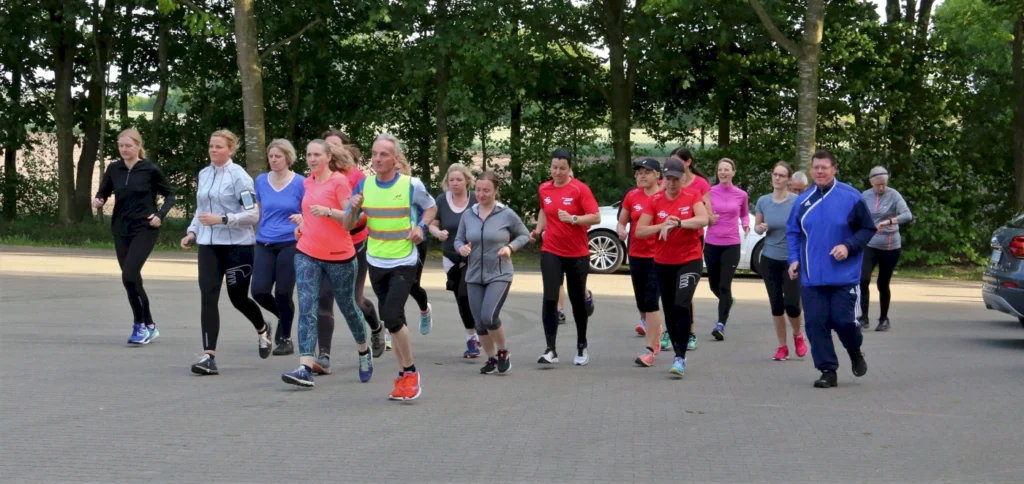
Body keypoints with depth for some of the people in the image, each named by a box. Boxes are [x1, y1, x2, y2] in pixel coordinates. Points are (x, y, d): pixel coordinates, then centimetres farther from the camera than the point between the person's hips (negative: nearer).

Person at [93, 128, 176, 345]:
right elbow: (103, 192, 12)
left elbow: (170, 194, 1)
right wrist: (98, 201, -11)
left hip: (144, 230, -5)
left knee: (129, 275, -19)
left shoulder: (150, 170, -8)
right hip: (121, 231, 5)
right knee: (131, 278, 8)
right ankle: (149, 326, 22)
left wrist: (160, 215, -13)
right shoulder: (114, 169, 2)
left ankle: (140, 324, -5)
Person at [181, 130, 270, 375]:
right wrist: (192, 232, 7)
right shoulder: (204, 174, 10)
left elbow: (253, 215, -14)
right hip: (208, 245, 5)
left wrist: (221, 219, -22)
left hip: (237, 245, -5)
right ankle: (209, 356, -8)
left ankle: (263, 330, 39)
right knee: (208, 297, -7)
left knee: (238, 298, 8)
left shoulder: (239, 176, -10)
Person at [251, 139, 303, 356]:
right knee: (259, 291, -6)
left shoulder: (300, 183, -4)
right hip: (264, 244, 3)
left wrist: (302, 218, -20)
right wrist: (258, 233, 15)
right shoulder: (261, 181, 7)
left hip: (290, 244, -3)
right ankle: (283, 317, 24)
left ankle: (285, 339, 16)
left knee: (283, 293, -1)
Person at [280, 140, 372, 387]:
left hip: (339, 256, -4)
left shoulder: (339, 181, -10)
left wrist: (328, 212, -28)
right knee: (307, 309, -9)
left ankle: (364, 352, 38)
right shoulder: (307, 183, 8)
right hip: (307, 255, 4)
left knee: (347, 306, 13)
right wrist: (303, 223, 8)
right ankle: (305, 369, -16)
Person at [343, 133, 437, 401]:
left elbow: (431, 207, 9)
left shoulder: (412, 185, -10)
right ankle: (404, 375, 24)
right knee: (392, 321, 12)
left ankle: (410, 372, 1)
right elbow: (348, 226, 6)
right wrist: (353, 208, -14)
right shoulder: (364, 185, 0)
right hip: (376, 262, 5)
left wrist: (421, 226, -9)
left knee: (392, 318, -18)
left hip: (403, 263, -5)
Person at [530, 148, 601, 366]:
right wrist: (538, 229, 6)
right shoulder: (543, 189, 3)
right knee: (549, 299, -11)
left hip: (577, 254, -2)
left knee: (577, 301, 10)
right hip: (551, 252, 2)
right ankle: (550, 350, -11)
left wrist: (572, 218, -27)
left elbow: (596, 217, -14)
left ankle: (582, 346, 29)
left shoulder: (580, 189, -10)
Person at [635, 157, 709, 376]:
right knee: (669, 311, 11)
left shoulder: (692, 196, -4)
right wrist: (662, 225, -20)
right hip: (663, 263, 3)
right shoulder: (655, 200, 0)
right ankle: (678, 353, 27)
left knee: (681, 306, -20)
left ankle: (680, 358, -17)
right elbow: (639, 231, -4)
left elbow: (703, 219, -21)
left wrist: (676, 223, -31)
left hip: (690, 261, -3)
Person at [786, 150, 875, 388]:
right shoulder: (803, 201, 6)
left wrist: (848, 246, -14)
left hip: (845, 276, -3)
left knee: (844, 320, -5)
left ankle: (855, 352, 29)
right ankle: (828, 371, 10)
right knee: (816, 324, -1)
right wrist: (794, 259, 2)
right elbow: (793, 233, 16)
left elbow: (868, 229, 1)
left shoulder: (851, 197, -4)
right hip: (811, 278, 3)